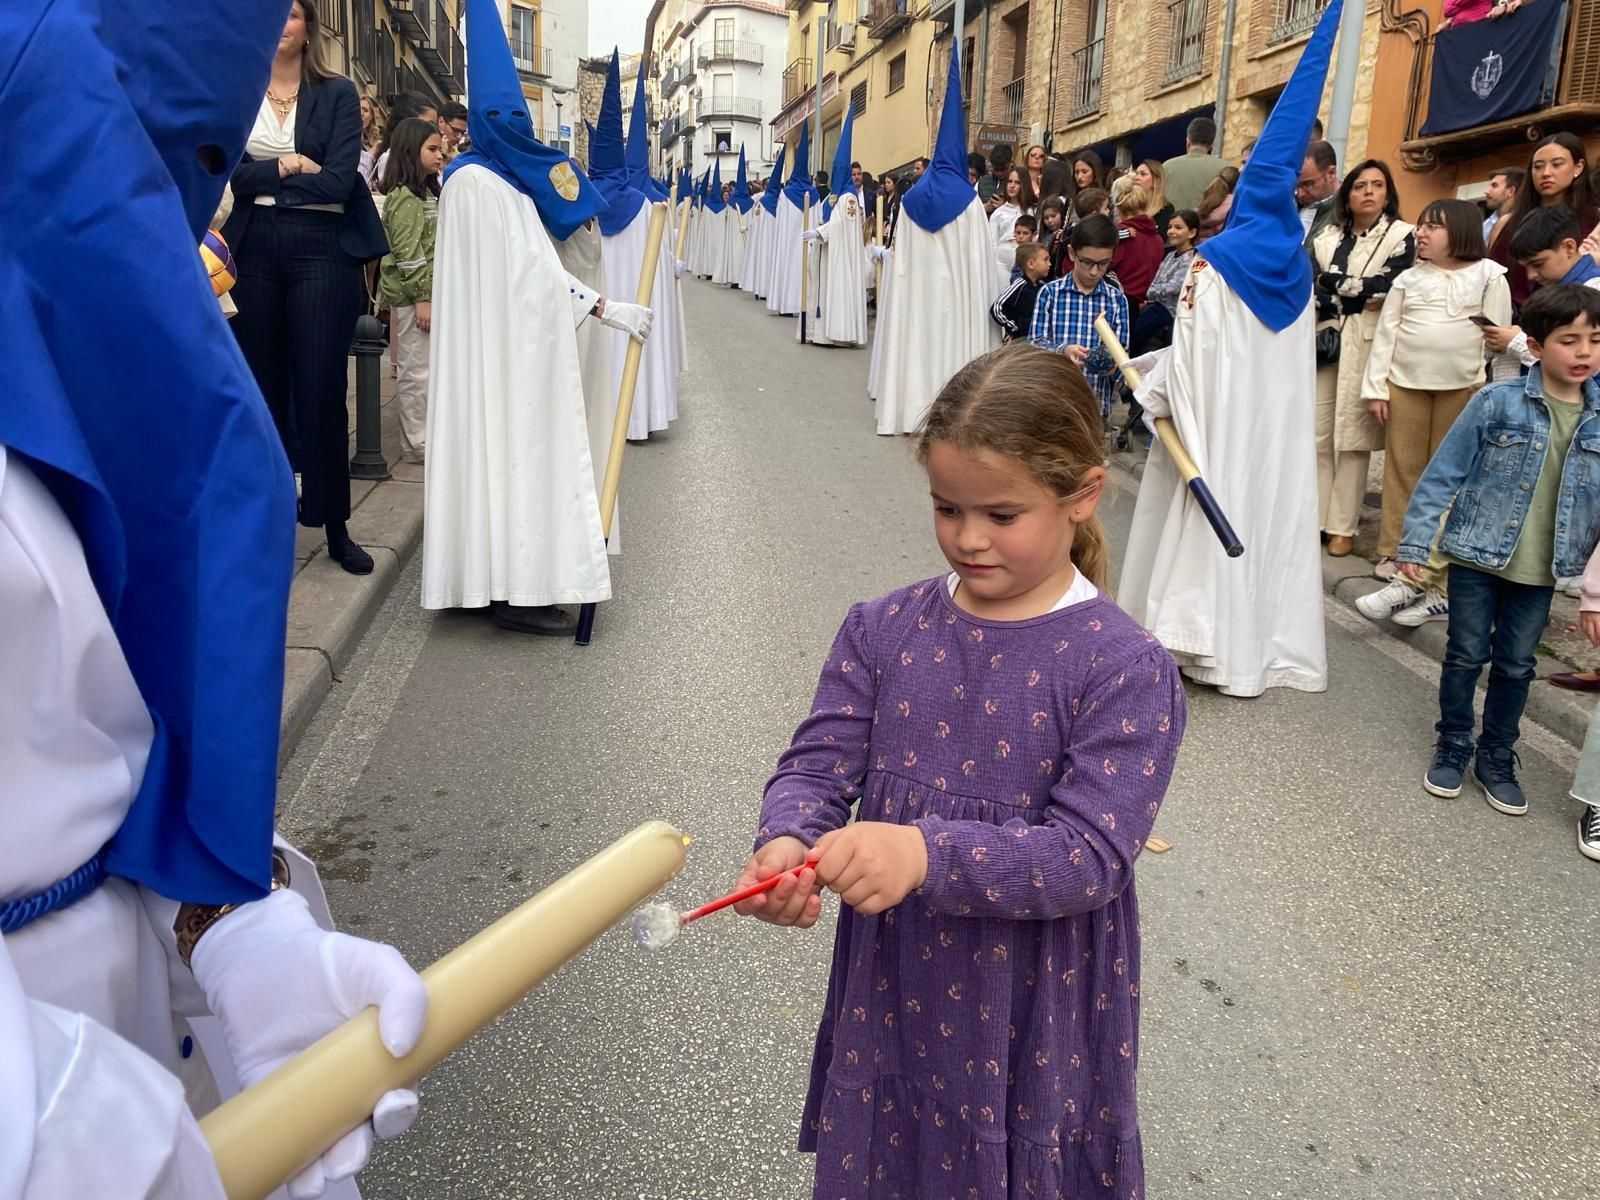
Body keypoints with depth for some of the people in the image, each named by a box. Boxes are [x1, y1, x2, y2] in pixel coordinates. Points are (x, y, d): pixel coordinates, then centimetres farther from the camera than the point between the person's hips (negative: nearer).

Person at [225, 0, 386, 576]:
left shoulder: (337, 93, 3)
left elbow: (339, 181, -9)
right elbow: (231, 171, -1)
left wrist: (265, 177, -4)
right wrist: (293, 167, -11)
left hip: (321, 250, -3)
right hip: (254, 249, 3)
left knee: (322, 391, -2)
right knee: (262, 387, 7)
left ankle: (335, 527, 7)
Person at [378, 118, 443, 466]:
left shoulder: (428, 193, 16)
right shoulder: (404, 197, -13)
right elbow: (407, 253, -19)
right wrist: (421, 297, -21)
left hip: (429, 292, 9)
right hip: (412, 296, -9)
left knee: (425, 368, 13)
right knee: (415, 370, -3)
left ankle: (422, 436, 21)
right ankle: (416, 443, 3)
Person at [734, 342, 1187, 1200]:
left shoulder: (1126, 671, -16)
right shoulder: (882, 630, -5)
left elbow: (1090, 855, -22)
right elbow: (815, 765, -5)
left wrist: (927, 853, -36)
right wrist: (786, 842, -28)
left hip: (1036, 1020, -3)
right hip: (889, 1000, 4)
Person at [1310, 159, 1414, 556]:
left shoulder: (1401, 236, 6)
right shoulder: (1326, 239, 17)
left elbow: (1388, 288, -8)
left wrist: (1334, 284, -3)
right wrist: (1358, 296, -6)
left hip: (1366, 345, -3)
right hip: (1324, 341, 3)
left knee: (1352, 437, -4)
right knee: (1316, 434, 0)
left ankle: (1343, 527, -1)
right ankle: (1314, 518, 7)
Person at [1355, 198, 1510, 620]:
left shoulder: (1489, 275, 1)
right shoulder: (1408, 278, 7)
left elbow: (1500, 333, -1)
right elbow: (1386, 331, 4)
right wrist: (1376, 387, -2)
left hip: (1464, 387, -2)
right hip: (1405, 383, 2)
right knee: (1402, 471, 4)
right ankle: (1396, 554, 10)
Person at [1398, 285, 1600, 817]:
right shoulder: (1497, 402, -11)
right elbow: (1443, 472, -8)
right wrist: (1415, 542, -9)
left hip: (1539, 571, 3)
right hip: (1477, 556, -3)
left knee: (1516, 667, 12)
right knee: (1466, 655, 9)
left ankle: (1497, 757, 29)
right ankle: (1452, 746, 27)